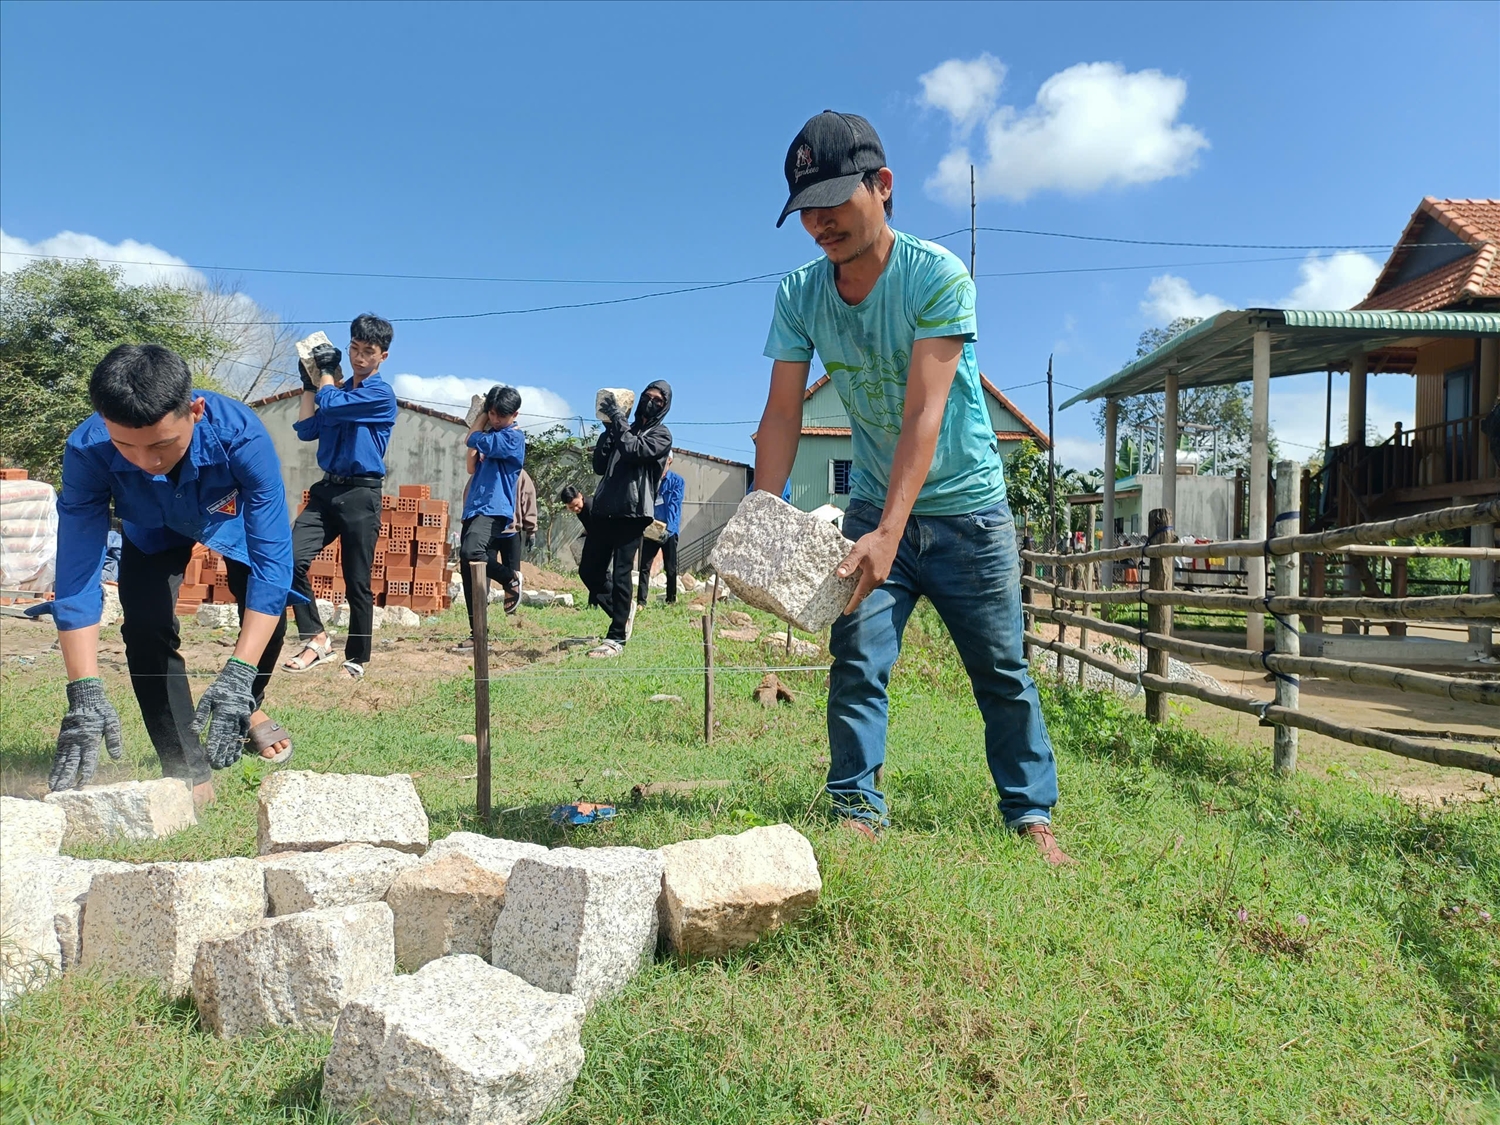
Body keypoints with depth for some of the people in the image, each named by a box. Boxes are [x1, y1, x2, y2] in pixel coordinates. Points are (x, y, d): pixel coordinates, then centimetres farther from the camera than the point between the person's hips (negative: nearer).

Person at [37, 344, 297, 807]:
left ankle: (248, 705, 26)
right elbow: (75, 575, -37)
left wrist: (237, 677, -53)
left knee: (267, 615, -8)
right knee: (146, 627, -18)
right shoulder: (86, 452, -39)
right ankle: (188, 772, -4)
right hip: (152, 531, 1)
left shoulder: (241, 435, -45)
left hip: (235, 517, 0)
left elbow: (272, 560, -46)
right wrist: (84, 695, -46)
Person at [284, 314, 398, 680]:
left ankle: (356, 660, 10)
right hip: (327, 490, 6)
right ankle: (317, 639, -4)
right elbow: (307, 430, 15)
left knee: (357, 584, -1)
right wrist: (309, 383, 14)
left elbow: (330, 405, -15)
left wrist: (325, 371, 3)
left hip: (361, 495, -6)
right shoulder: (339, 390, 19)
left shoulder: (381, 394, -5)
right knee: (292, 559, -13)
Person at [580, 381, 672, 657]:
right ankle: (622, 610, 29)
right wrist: (608, 430, 4)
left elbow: (633, 450, -14)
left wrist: (617, 418, -6)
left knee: (620, 574, -8)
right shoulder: (623, 429, 23)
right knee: (589, 570, 8)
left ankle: (616, 638, -3)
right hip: (603, 510, 6)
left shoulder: (661, 435, 5)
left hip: (632, 513, -6)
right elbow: (599, 466, 13)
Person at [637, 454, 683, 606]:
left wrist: (668, 528, -24)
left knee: (670, 568, 7)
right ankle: (641, 601, -1)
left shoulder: (677, 480, -2)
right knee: (644, 566, -2)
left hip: (669, 531, -2)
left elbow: (674, 505, -12)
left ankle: (671, 599, 19)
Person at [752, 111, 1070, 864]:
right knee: (855, 661, -6)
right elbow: (782, 412, -10)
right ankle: (856, 809, 6)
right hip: (873, 507, 3)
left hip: (965, 508, -3)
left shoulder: (938, 276, -21)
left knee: (1001, 672, 6)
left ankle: (1031, 814, 20)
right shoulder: (799, 294, -7)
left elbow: (923, 414, -29)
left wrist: (890, 533, -38)